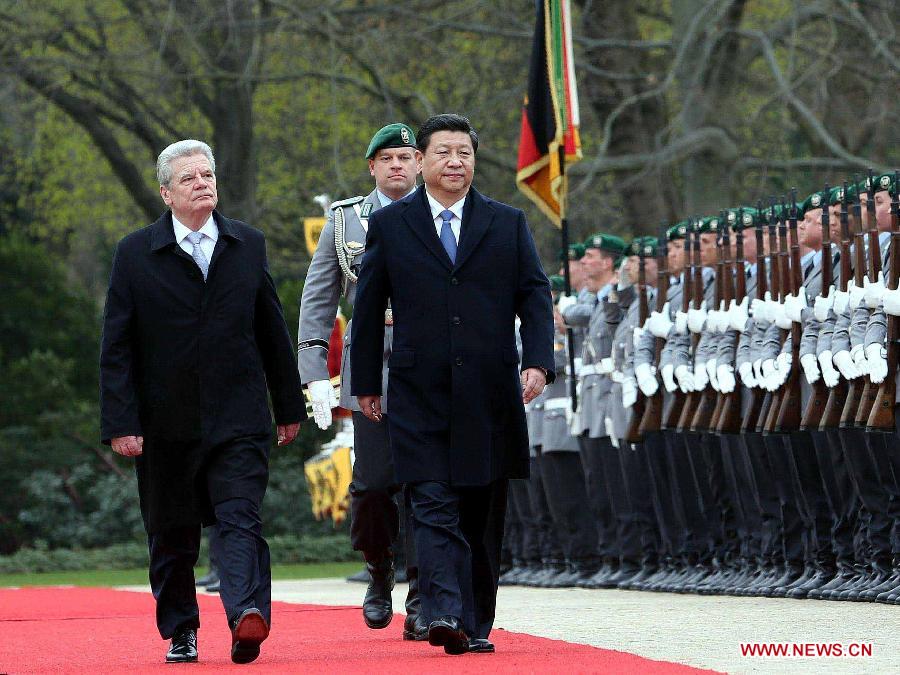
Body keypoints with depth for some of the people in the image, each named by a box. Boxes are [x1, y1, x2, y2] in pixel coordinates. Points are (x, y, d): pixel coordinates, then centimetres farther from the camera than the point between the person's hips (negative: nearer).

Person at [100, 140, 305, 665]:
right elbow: (117, 348, -1)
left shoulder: (248, 245, 8)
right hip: (166, 421, 0)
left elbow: (273, 331, 13)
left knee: (240, 518, -16)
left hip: (238, 418, 0)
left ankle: (249, 616, -31)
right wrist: (120, 423, -9)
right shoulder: (136, 254, 1)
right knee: (172, 535, 9)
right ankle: (180, 632, 24)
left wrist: (289, 405, 14)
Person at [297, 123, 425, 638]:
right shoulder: (344, 220, 10)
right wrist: (315, 373, 1)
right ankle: (380, 575, 20)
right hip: (370, 374, 0)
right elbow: (317, 301, 10)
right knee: (373, 484, -7)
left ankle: (422, 604, 4)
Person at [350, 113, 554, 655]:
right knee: (435, 508, -13)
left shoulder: (509, 224, 10)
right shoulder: (389, 225, 7)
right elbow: (369, 309, 10)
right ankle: (445, 614, -23)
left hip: (490, 395, 2)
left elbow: (535, 296, 7)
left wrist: (538, 362, -8)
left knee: (483, 515, 6)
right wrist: (366, 383, 8)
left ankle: (477, 624, 13)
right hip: (420, 396, -2)